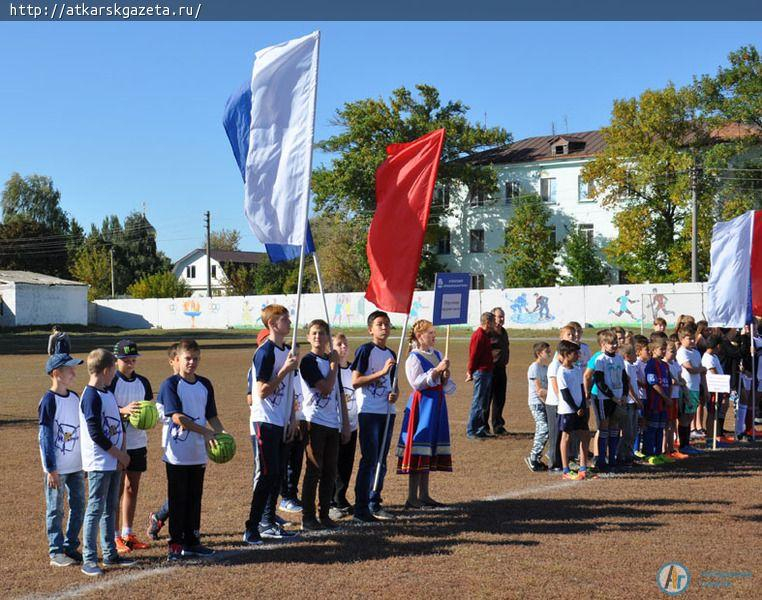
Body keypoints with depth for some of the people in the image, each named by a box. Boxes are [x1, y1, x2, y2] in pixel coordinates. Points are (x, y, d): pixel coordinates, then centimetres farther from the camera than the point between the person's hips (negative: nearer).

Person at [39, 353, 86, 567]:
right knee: (55, 510, 4)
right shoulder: (49, 401, -14)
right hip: (57, 468, -7)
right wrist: (51, 469, -16)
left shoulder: (75, 398, 7)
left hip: (77, 466, 7)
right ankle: (56, 552, 12)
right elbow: (45, 437, -14)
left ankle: (70, 547, 24)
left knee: (78, 507, 12)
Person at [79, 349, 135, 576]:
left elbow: (119, 425, 16)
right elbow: (95, 433, -20)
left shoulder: (109, 394, 12)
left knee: (110, 508, 14)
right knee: (96, 509, -4)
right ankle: (89, 559, 1)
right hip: (99, 463, -9)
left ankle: (110, 554, 22)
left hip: (115, 462, 9)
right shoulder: (91, 396, -16)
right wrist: (120, 454, -12)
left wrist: (122, 452, 1)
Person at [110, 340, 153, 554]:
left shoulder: (142, 382, 10)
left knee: (132, 488, 11)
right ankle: (115, 537, 6)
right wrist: (124, 411, -29)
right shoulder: (110, 383, -8)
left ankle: (128, 534, 21)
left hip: (138, 443, 6)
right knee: (118, 489, -1)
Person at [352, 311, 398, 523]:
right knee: (369, 459, -8)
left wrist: (394, 394, 2)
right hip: (369, 412, -7)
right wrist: (381, 372, -19)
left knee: (381, 460, 11)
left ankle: (375, 504, 19)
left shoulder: (391, 354, 15)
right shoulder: (365, 350, -6)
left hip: (387, 412, 7)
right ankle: (361, 508, -3)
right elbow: (355, 381, -13)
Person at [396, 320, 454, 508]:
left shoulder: (438, 355, 14)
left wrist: (445, 376, -5)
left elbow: (447, 386, 17)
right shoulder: (413, 358, -8)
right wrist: (437, 370, -22)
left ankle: (424, 495, 17)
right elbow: (416, 383, -19)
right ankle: (412, 498, -3)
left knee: (430, 451, 10)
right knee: (419, 447, -7)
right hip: (422, 404, -8)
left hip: (437, 404, 8)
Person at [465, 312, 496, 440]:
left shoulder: (484, 335, 17)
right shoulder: (479, 335, -15)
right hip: (481, 372, -10)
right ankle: (471, 431, -3)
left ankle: (481, 429, 20)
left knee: (484, 403, 14)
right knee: (478, 403, -7)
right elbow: (473, 355, -17)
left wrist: (470, 371, 16)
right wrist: (471, 372, -13)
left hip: (487, 372, 10)